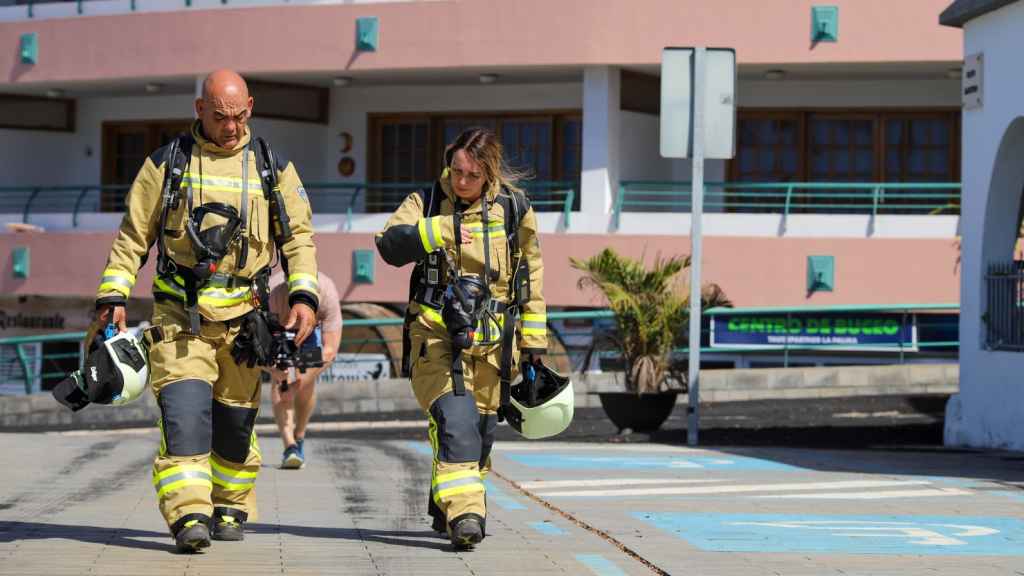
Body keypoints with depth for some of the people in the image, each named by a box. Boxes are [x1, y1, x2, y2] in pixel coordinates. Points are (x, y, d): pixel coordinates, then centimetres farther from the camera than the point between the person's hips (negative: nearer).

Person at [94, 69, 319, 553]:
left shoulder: (273, 169, 8)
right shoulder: (167, 164, 3)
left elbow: (298, 237, 10)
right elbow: (132, 236, 6)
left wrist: (304, 296, -4)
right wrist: (113, 296, -4)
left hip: (241, 317, 2)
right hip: (179, 315, -2)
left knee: (235, 420, 9)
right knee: (183, 411, -17)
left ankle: (231, 509, 27)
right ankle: (188, 516, -23)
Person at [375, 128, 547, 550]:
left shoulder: (514, 209, 6)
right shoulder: (427, 202, 2)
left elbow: (530, 278, 12)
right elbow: (390, 245, -12)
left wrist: (534, 339, 12)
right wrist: (435, 230, -26)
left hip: (491, 340, 3)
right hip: (436, 334, -3)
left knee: (480, 428, 9)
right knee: (454, 418, -20)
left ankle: (447, 508, 27)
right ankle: (463, 512, -27)